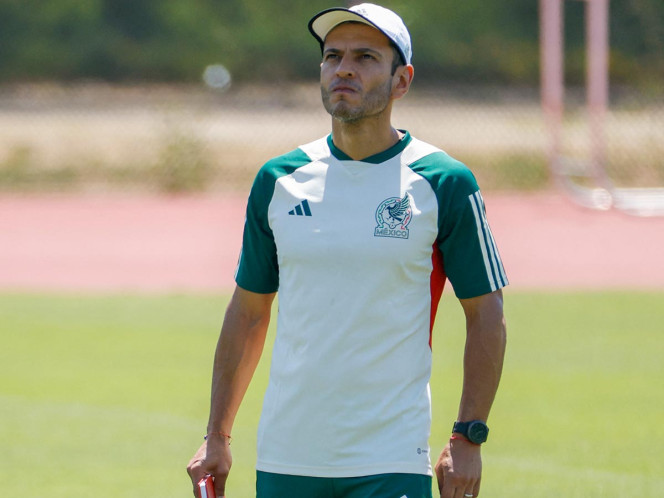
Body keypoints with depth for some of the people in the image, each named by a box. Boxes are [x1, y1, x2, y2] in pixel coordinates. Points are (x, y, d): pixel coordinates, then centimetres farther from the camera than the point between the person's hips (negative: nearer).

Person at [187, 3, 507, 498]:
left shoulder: (445, 183, -3)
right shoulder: (279, 179, 8)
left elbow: (486, 315, 0)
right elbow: (248, 313, 14)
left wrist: (468, 439, -7)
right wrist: (217, 437, 10)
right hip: (284, 457, 4)